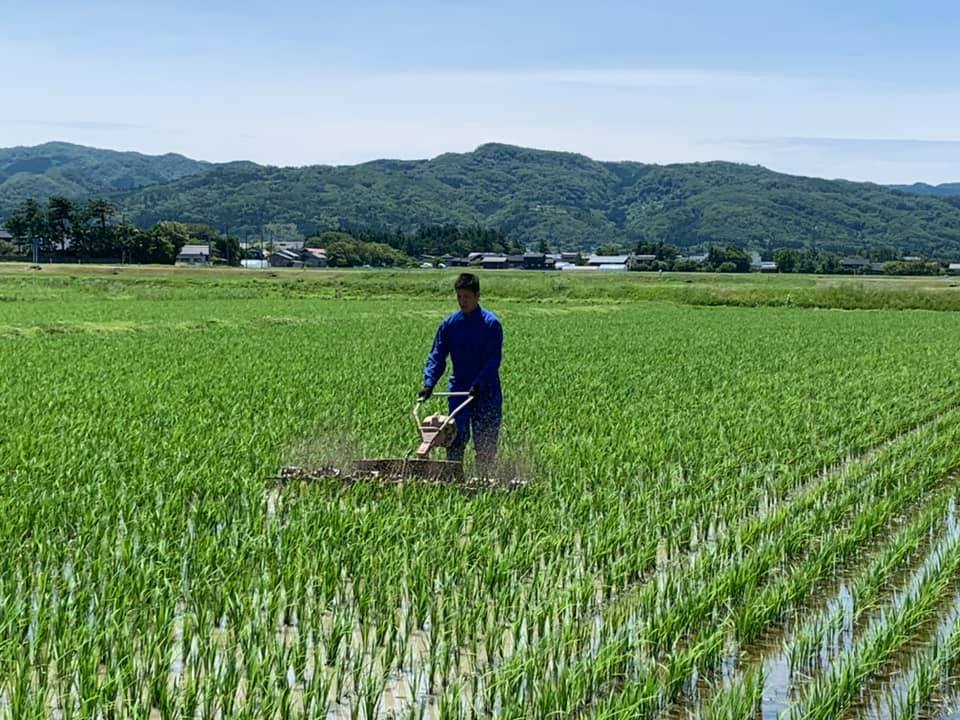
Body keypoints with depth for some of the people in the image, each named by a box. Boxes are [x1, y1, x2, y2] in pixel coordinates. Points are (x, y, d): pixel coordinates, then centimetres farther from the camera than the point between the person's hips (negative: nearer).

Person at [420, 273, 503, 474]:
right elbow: (437, 356, 2)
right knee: (456, 439, -4)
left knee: (485, 442, 2)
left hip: (487, 392, -2)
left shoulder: (490, 323, -7)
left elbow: (494, 359, -12)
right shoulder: (449, 324, 3)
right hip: (459, 389, 2)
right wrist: (429, 383, -12)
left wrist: (478, 384, -24)